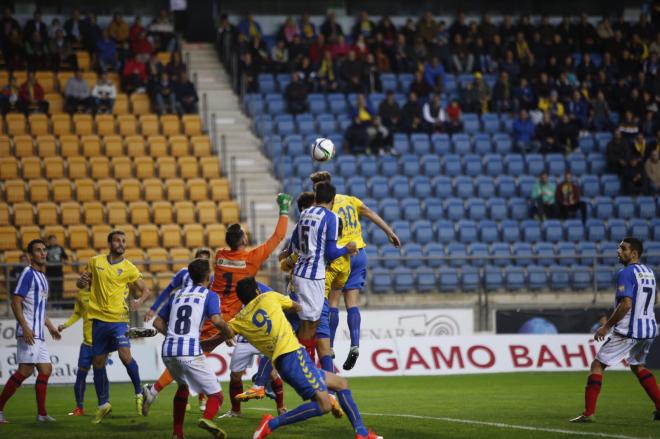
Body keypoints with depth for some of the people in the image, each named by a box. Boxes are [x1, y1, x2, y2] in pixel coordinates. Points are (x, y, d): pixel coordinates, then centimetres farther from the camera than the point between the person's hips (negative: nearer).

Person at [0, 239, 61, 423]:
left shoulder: (42, 276, 20)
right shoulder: (28, 274, -9)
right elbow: (16, 302, -16)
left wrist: (50, 326, 29)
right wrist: (25, 327, -23)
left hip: (38, 334, 10)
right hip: (29, 331, -10)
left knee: (45, 369, 6)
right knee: (25, 370, -14)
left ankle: (41, 414, 8)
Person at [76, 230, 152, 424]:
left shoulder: (129, 268, 1)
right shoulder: (95, 262, 7)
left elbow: (146, 290, 4)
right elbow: (81, 284, 17)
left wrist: (139, 301, -18)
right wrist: (82, 281, -8)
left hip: (118, 319, -3)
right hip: (99, 319, 3)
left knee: (125, 355, -21)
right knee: (98, 363, 7)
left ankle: (139, 394, -2)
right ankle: (103, 404, 22)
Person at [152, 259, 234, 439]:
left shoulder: (177, 294, 21)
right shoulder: (209, 296, 5)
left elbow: (158, 323, 22)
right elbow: (216, 320, -13)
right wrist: (228, 334, 5)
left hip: (168, 351, 6)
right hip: (190, 352, -6)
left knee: (183, 385, 32)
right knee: (216, 394, -1)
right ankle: (207, 418, -34)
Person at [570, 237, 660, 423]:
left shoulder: (626, 273, -14)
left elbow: (626, 304, -24)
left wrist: (606, 326, -17)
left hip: (627, 331, -8)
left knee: (597, 366, -1)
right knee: (638, 366, 28)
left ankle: (588, 413, -7)